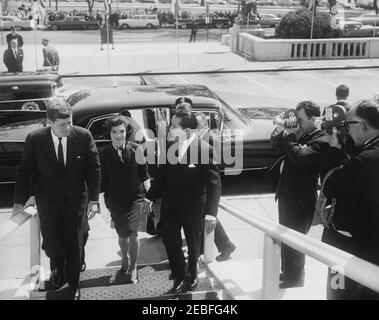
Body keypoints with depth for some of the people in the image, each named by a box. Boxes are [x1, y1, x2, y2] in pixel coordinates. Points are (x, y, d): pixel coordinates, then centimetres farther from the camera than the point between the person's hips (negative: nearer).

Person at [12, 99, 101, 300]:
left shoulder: (84, 136, -14)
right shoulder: (35, 139, -13)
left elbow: (94, 169, -7)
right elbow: (25, 171, -3)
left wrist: (93, 199, -10)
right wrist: (19, 201, 0)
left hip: (75, 201, 0)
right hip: (48, 202, 0)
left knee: (74, 246, 10)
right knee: (52, 246, 7)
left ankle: (74, 285, 33)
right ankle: (57, 267, 44)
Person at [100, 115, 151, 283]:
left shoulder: (136, 149, -7)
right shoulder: (104, 154, -7)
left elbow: (144, 173, 1)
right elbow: (103, 180, 0)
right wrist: (105, 201, 2)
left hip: (135, 197, -1)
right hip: (115, 200, 1)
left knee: (132, 232, -13)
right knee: (122, 234, 14)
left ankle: (133, 267, 6)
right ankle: (125, 259, 42)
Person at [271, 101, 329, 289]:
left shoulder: (321, 141, -18)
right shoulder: (301, 134, 5)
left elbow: (299, 155, -33)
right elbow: (275, 143, 12)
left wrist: (290, 134, -20)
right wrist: (281, 128, -6)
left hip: (301, 201, -9)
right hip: (287, 196, 9)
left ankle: (295, 282, 21)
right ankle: (287, 273, 41)